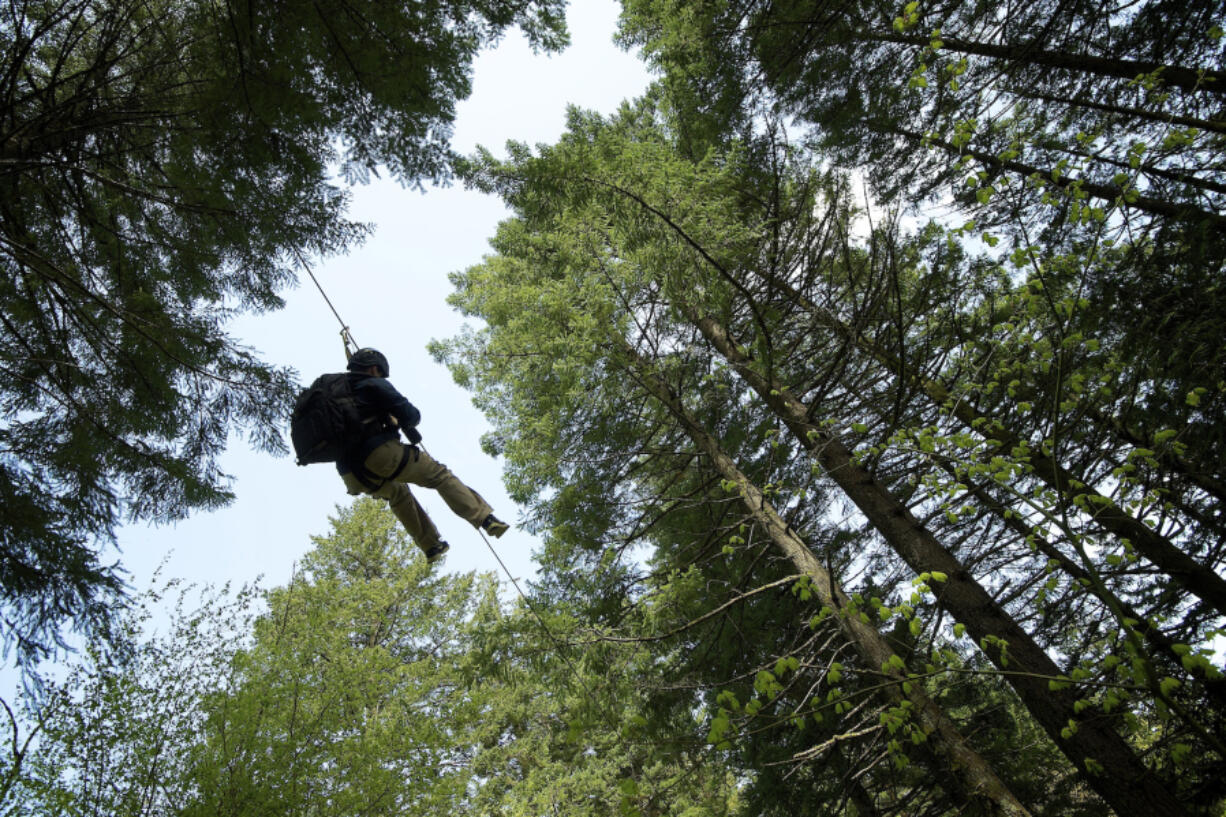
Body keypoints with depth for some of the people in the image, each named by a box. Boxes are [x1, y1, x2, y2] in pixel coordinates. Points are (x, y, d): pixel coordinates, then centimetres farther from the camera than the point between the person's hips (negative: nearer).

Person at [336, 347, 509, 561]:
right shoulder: (375, 385, 2)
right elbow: (411, 416, -1)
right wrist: (399, 421, 21)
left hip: (353, 478, 8)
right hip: (380, 455, -8)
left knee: (397, 493, 34)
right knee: (440, 475, 4)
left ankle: (431, 546, 34)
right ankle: (486, 519, -5)